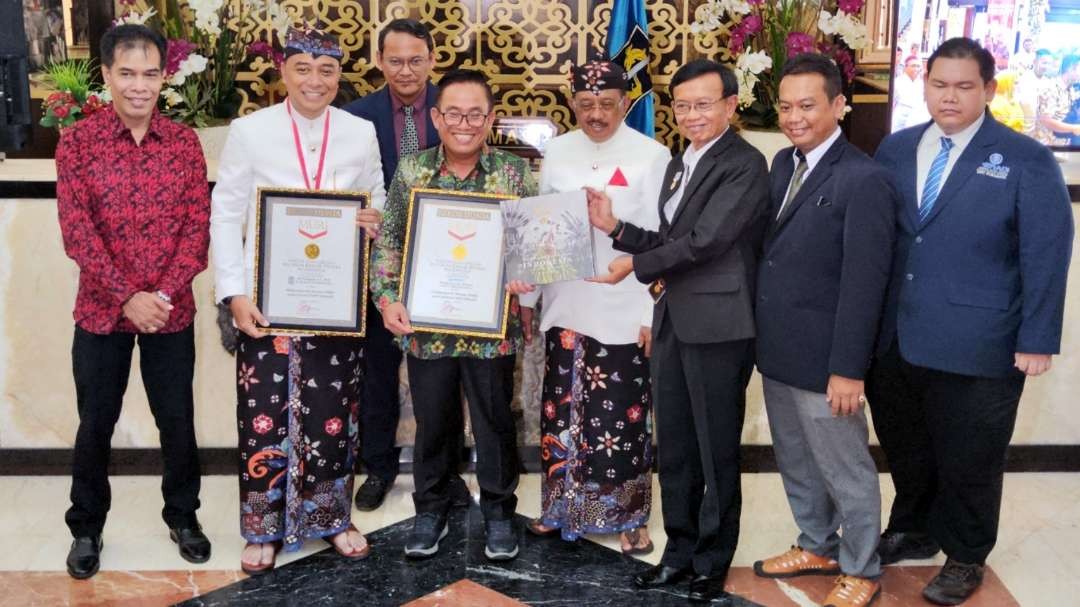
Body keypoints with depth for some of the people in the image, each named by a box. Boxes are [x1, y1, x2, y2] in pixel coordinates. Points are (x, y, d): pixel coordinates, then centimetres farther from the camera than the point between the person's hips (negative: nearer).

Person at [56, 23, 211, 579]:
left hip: (172, 313, 1)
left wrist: (166, 294, -14)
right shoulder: (77, 142, -5)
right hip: (101, 312, -1)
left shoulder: (185, 142, 0)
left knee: (178, 423, 12)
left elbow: (198, 226, -3)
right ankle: (86, 528, 31)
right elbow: (76, 231, -11)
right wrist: (127, 297, -18)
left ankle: (183, 516, 33)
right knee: (95, 425, 12)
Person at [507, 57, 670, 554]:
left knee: (621, 415, 3)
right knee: (562, 410, 12)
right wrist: (527, 296, 10)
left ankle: (628, 516, 19)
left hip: (623, 313, -4)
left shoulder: (651, 156, -6)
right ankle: (564, 506, 28)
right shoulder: (556, 153, 5)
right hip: (564, 307, 4)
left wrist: (656, 314, -9)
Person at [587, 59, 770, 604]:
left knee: (717, 450, 6)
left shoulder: (744, 165, -13)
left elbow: (706, 240, -20)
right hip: (671, 321, 8)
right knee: (672, 446, 15)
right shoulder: (678, 165, 15)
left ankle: (713, 559, 21)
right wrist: (614, 226, 0)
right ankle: (680, 548, 30)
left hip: (717, 325, -8)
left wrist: (636, 265, -11)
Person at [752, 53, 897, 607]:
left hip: (822, 359, -7)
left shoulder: (864, 180, -16)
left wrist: (847, 369, -19)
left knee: (846, 472, 8)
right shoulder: (782, 163, 8)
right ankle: (818, 547, 40)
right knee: (796, 464, 21)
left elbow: (864, 283, -18)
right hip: (776, 351, 8)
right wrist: (760, 338, 8)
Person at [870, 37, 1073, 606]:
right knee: (905, 449, 19)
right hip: (893, 341, 4)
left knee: (966, 461, 10)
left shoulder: (1026, 160, -6)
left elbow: (1045, 255, -8)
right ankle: (913, 530, 42)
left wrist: (1037, 340, -11)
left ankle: (964, 558, 31)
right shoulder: (895, 149, 6)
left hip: (974, 347, -4)